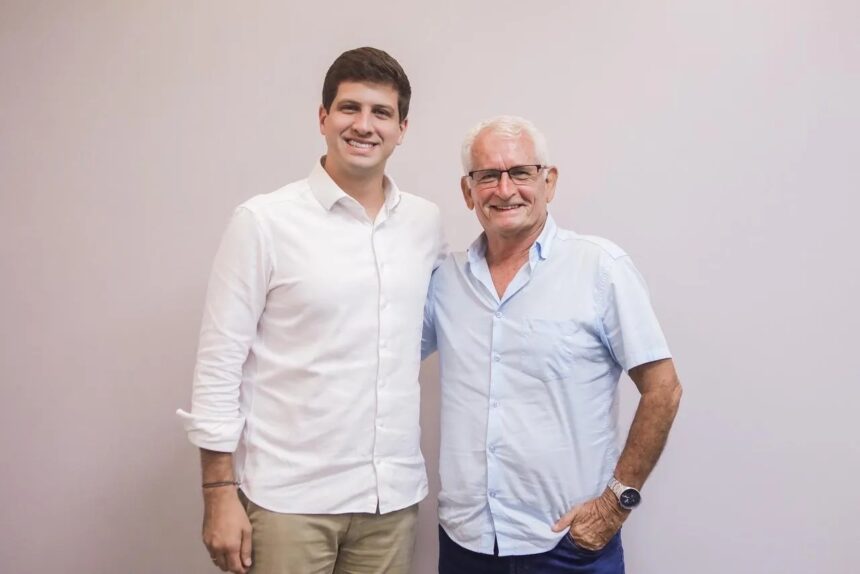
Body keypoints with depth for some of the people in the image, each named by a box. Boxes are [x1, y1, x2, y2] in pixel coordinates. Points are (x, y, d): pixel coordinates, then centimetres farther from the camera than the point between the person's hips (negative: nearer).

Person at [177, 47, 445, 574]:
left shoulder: (427, 222, 4)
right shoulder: (263, 221, -8)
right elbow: (219, 364, -7)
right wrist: (220, 493, -8)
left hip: (394, 494, 4)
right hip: (288, 496, -3)